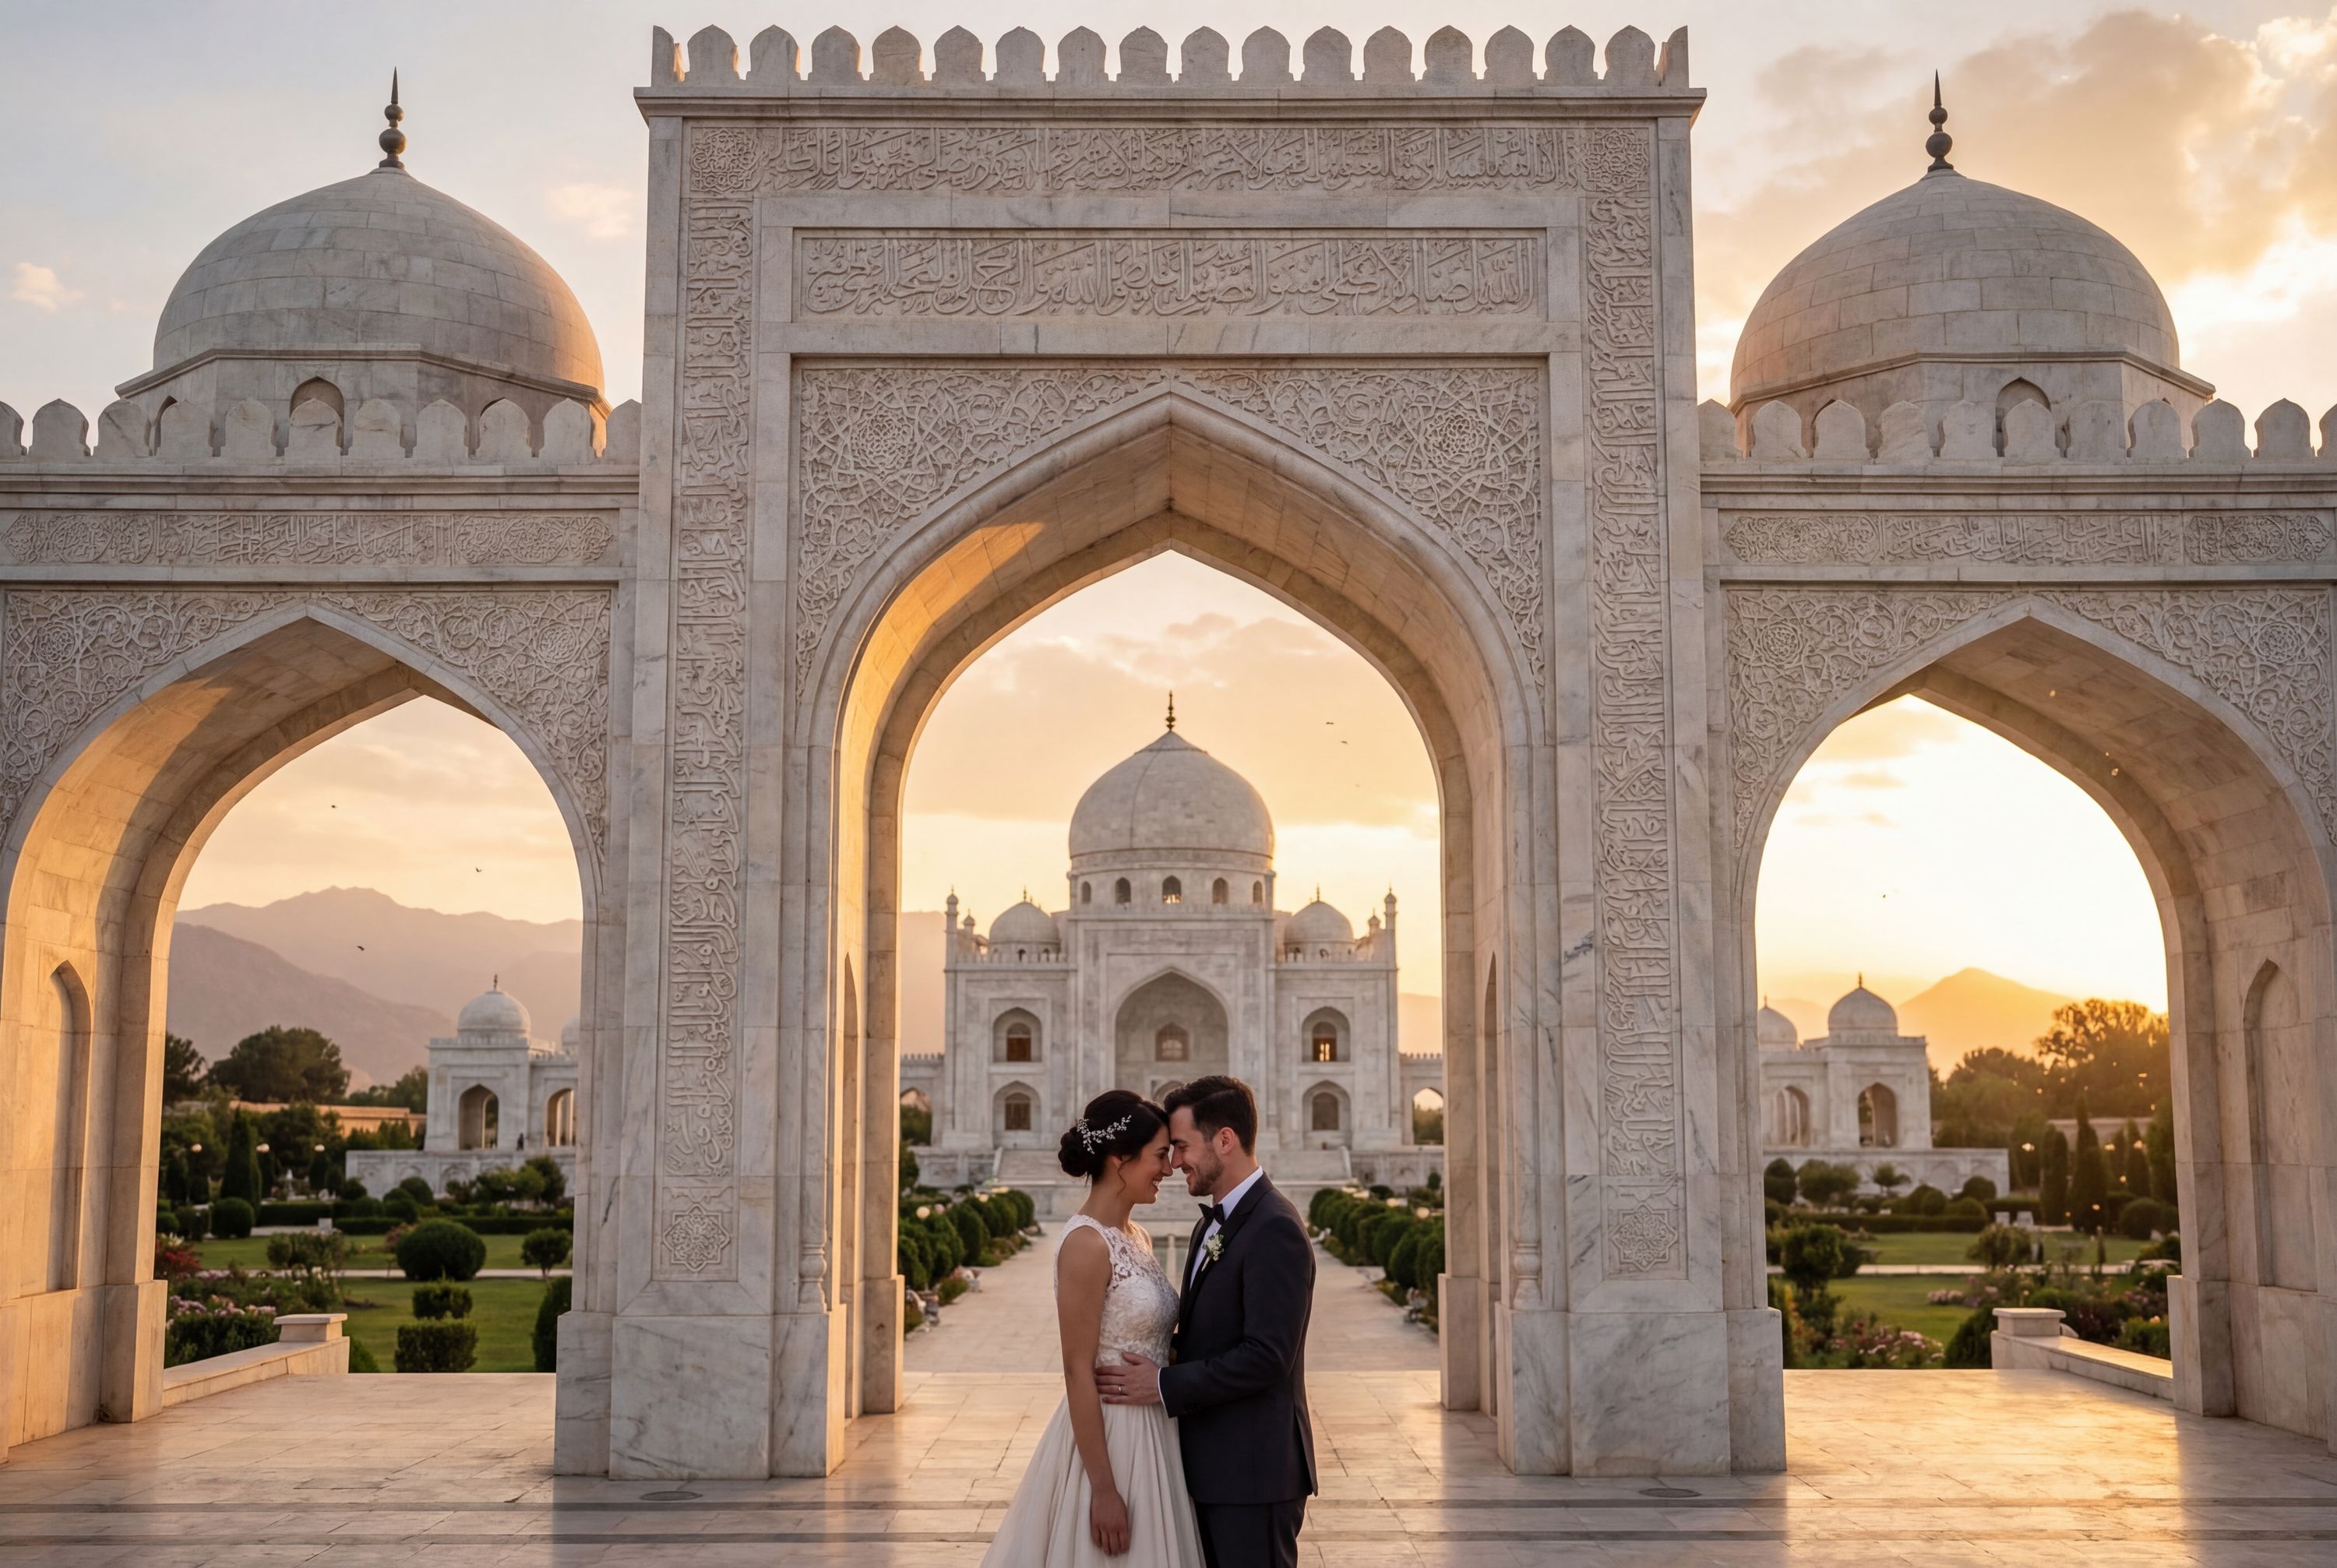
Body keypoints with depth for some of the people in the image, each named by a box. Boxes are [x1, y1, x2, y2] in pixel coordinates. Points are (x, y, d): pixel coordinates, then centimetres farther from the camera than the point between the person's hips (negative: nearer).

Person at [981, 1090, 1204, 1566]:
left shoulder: (1136, 1238, 9)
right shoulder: (1086, 1244, -18)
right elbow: (1079, 1372, -19)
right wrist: (1103, 1488, -20)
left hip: (1149, 1440, 9)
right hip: (1105, 1442, -9)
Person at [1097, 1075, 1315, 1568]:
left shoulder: (1275, 1229, -18)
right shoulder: (1212, 1224, 14)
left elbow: (1266, 1356, -23)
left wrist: (1165, 1386, -18)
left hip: (1254, 1472, -9)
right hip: (1211, 1467, 9)